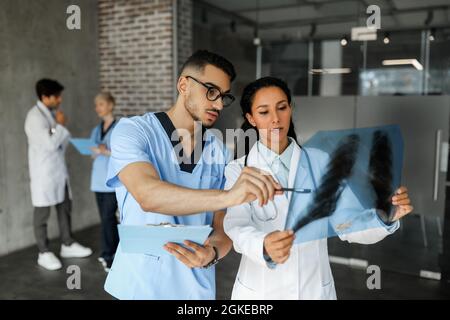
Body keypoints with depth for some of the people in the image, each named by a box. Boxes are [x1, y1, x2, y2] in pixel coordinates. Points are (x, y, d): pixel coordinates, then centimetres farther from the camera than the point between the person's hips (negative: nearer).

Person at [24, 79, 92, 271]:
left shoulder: (52, 112, 10)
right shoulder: (35, 116, -17)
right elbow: (50, 143, -24)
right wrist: (60, 125, -14)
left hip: (59, 169, 8)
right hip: (43, 172, -8)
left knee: (65, 208, 14)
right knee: (42, 213, 3)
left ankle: (67, 246, 27)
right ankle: (44, 253, 15)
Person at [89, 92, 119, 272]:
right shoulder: (96, 130, 14)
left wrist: (107, 151, -17)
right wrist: (94, 152, -2)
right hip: (98, 179, 6)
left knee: (108, 217, -8)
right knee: (106, 217, 10)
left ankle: (109, 255, 4)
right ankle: (113, 252, 19)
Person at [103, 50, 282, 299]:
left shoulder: (220, 153, -2)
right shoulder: (132, 131, -12)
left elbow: (222, 227, -3)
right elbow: (147, 195, -29)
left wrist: (210, 253, -25)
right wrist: (228, 196, -40)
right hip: (140, 285, -2)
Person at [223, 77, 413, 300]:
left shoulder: (320, 162, -4)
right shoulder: (238, 170, -7)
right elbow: (237, 226, -21)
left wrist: (385, 216, -28)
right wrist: (264, 247, -41)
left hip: (315, 289, 2)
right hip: (259, 291, -1)